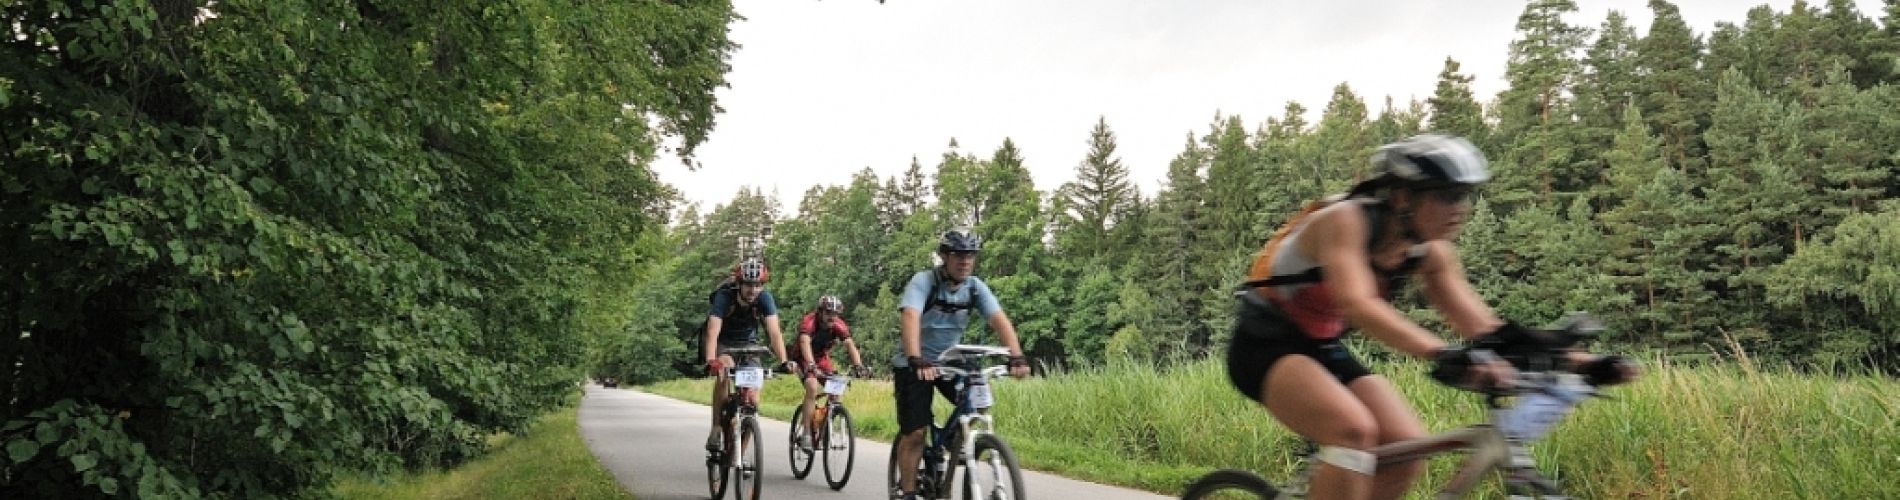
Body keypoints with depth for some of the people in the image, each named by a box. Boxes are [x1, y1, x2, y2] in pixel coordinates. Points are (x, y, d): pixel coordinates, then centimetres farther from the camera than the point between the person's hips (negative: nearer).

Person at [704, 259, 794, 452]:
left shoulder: (765, 298, -23)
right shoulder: (724, 297, -29)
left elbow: (774, 332, -31)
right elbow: (712, 333, -39)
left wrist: (784, 361, -46)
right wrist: (710, 362, -56)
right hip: (723, 344, -2)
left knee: (753, 400, -10)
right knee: (725, 370, -36)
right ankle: (715, 431, -27)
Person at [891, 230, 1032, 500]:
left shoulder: (975, 286, -8)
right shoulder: (923, 282, -21)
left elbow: (999, 319, -19)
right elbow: (910, 317, -37)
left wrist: (1016, 357, -35)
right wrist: (916, 360, -53)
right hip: (914, 364, -4)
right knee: (914, 433, -9)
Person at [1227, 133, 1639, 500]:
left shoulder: (1430, 252, -3)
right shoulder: (1345, 220, -25)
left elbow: (1482, 326, -4)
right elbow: (1358, 305, -41)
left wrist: (1577, 361, -16)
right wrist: (1445, 356, -54)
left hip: (1323, 349, 8)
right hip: (1266, 345, -8)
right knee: (1355, 428, -30)